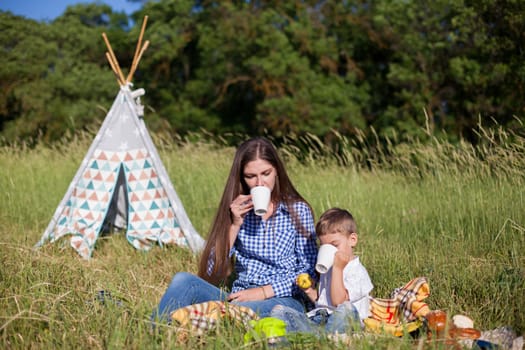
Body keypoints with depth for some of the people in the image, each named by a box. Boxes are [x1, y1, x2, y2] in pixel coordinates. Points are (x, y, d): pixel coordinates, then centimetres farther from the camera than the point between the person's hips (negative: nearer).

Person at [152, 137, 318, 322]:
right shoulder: (239, 211, 12)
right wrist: (235, 225, -7)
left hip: (283, 301, -3)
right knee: (183, 280, -25)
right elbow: (213, 271, 4)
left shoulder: (298, 210, 4)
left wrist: (264, 292, -12)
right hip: (239, 298, 4)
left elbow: (308, 271, -1)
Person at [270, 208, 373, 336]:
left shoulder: (358, 272, -1)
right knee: (279, 310, -10)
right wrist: (310, 291, 12)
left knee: (347, 309, -39)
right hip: (317, 319, 7)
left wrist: (338, 269, -10)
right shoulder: (327, 268, 26)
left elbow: (337, 301, -12)